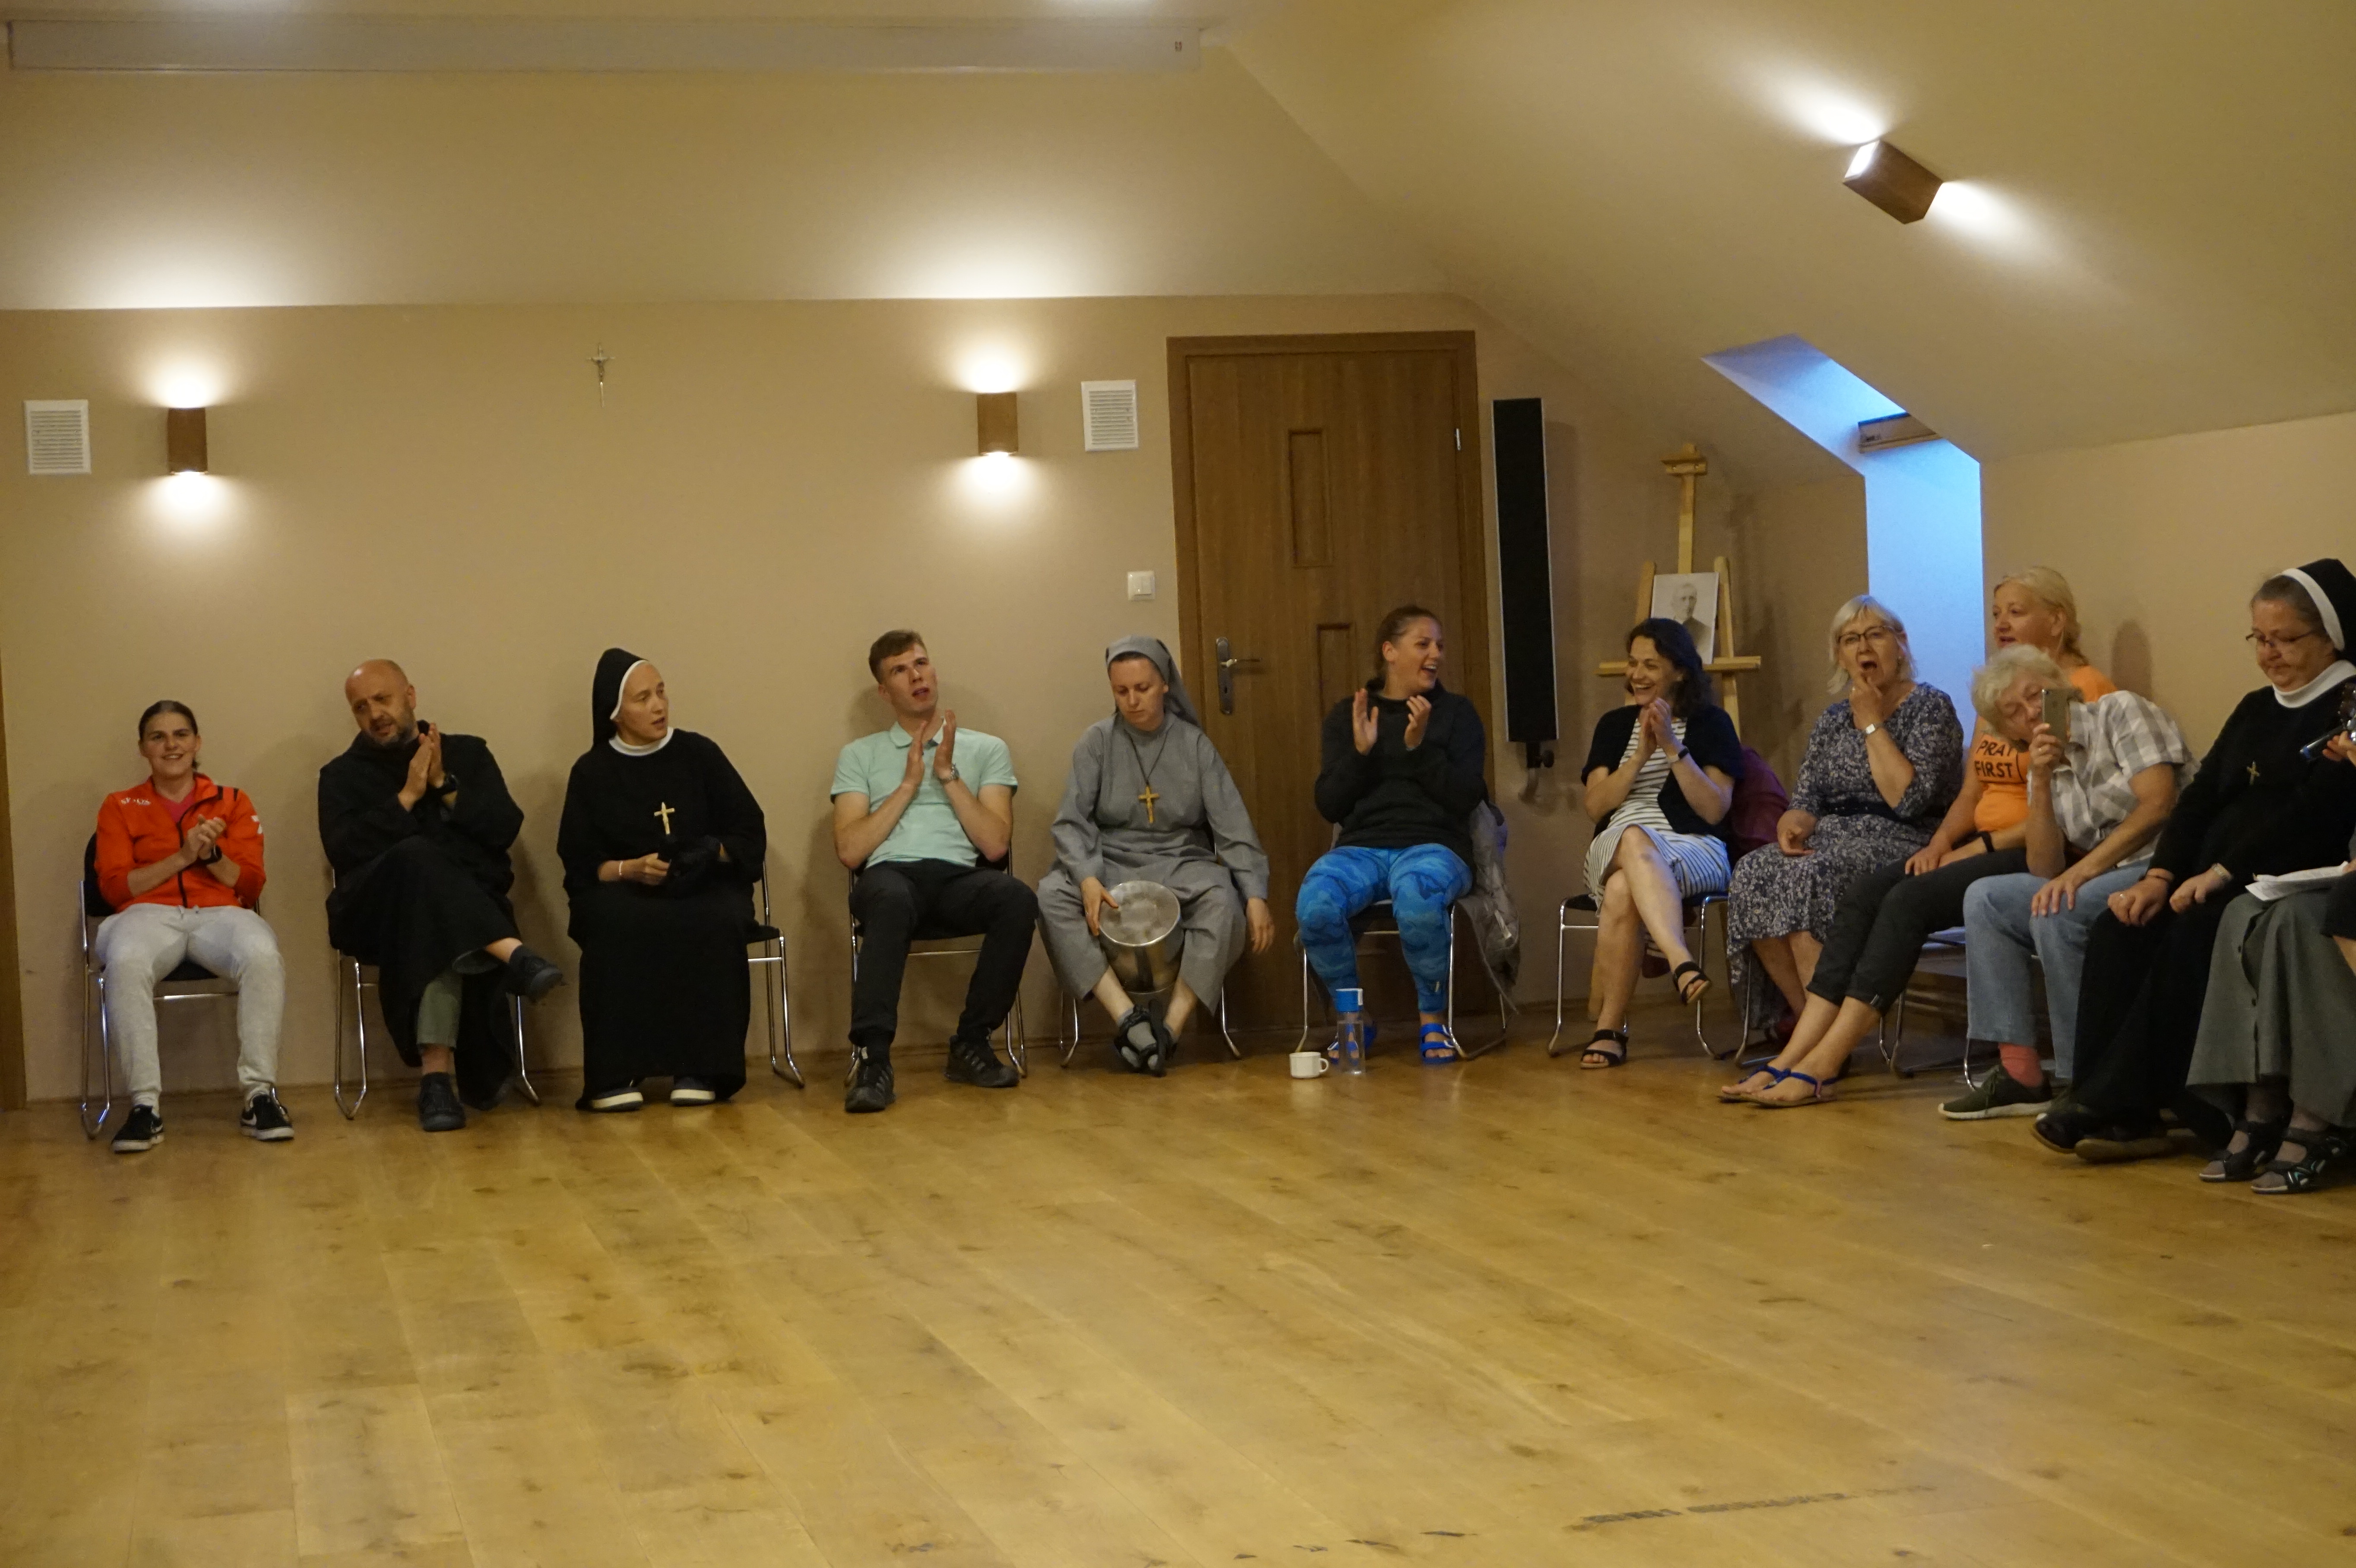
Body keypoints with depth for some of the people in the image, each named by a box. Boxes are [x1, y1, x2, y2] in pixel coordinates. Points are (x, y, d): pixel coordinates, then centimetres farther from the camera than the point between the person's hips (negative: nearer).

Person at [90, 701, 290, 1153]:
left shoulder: (233, 803, 19)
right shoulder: (120, 807, 17)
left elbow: (251, 885, 12)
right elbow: (115, 888, 6)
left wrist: (212, 854, -7)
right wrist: (182, 857, -5)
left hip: (220, 912, 1)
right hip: (149, 913, -1)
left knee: (263, 956, -37)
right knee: (125, 962, -39)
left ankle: (260, 1095, -31)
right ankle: (146, 1104, -37)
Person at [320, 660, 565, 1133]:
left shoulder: (467, 753, 18)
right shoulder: (342, 775, 16)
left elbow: (506, 828, 4)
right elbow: (344, 851, -4)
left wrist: (444, 785, -5)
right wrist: (408, 796, -8)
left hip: (474, 904, 0)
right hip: (381, 911, 0)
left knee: (434, 936, -37)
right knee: (415, 857, -35)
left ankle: (438, 1072, -45)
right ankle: (513, 955, -49)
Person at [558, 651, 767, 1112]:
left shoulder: (699, 754, 9)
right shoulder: (592, 772, 8)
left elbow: (751, 834, 7)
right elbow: (579, 863, 2)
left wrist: (711, 854, -12)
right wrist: (631, 868, -16)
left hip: (705, 888, 1)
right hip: (624, 891, 0)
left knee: (715, 924, -35)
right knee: (616, 926, -37)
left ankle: (699, 1068, -30)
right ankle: (616, 1074, -34)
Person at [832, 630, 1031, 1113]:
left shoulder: (986, 750, 19)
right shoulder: (859, 756, 19)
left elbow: (995, 844, 6)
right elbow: (850, 851, 5)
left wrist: (948, 775, 1)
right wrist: (908, 783, 2)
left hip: (959, 879, 1)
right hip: (890, 875, -1)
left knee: (1017, 899, -34)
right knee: (891, 900, -41)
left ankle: (971, 1044, -18)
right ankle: (871, 1056, -41)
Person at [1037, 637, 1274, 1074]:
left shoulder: (1194, 744, 4)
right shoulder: (1097, 741, 4)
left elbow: (1233, 827, -1)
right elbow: (1071, 822, -4)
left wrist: (1256, 894, -16)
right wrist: (1087, 878, -25)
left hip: (1181, 864, 0)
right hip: (1111, 864, 0)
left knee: (1224, 902, -34)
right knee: (1050, 896, -31)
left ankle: (1171, 1026, -30)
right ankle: (1127, 1016, -36)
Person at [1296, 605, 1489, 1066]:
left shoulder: (1457, 713, 11)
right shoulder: (1347, 715, 14)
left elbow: (1465, 799, 0)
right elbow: (1329, 806, 7)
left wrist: (1421, 747, -11)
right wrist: (1360, 752, -7)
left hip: (1434, 845, -1)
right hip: (1362, 846, 2)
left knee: (1418, 897, -39)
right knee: (1315, 904, -32)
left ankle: (1432, 1021, -15)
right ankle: (1351, 1016, -7)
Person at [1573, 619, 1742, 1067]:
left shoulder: (1711, 723, 11)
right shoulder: (1615, 725, 21)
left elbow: (1715, 810, -1)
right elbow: (1595, 805, 8)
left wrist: (1674, 748, -10)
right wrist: (1641, 754, -4)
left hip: (1695, 853, -2)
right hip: (1614, 850, 3)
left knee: (1624, 891, -39)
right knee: (1634, 839, -39)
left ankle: (1610, 1027, -36)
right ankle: (1683, 964, -56)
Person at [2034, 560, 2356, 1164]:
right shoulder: (2256, 710, 22)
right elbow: (2202, 797, 14)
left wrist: (2222, 872, -22)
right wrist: (2160, 874, -3)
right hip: (2220, 884, 8)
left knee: (2191, 936, -32)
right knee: (2120, 930, -18)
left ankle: (2115, 1104, -26)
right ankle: (2123, 1115, -25)